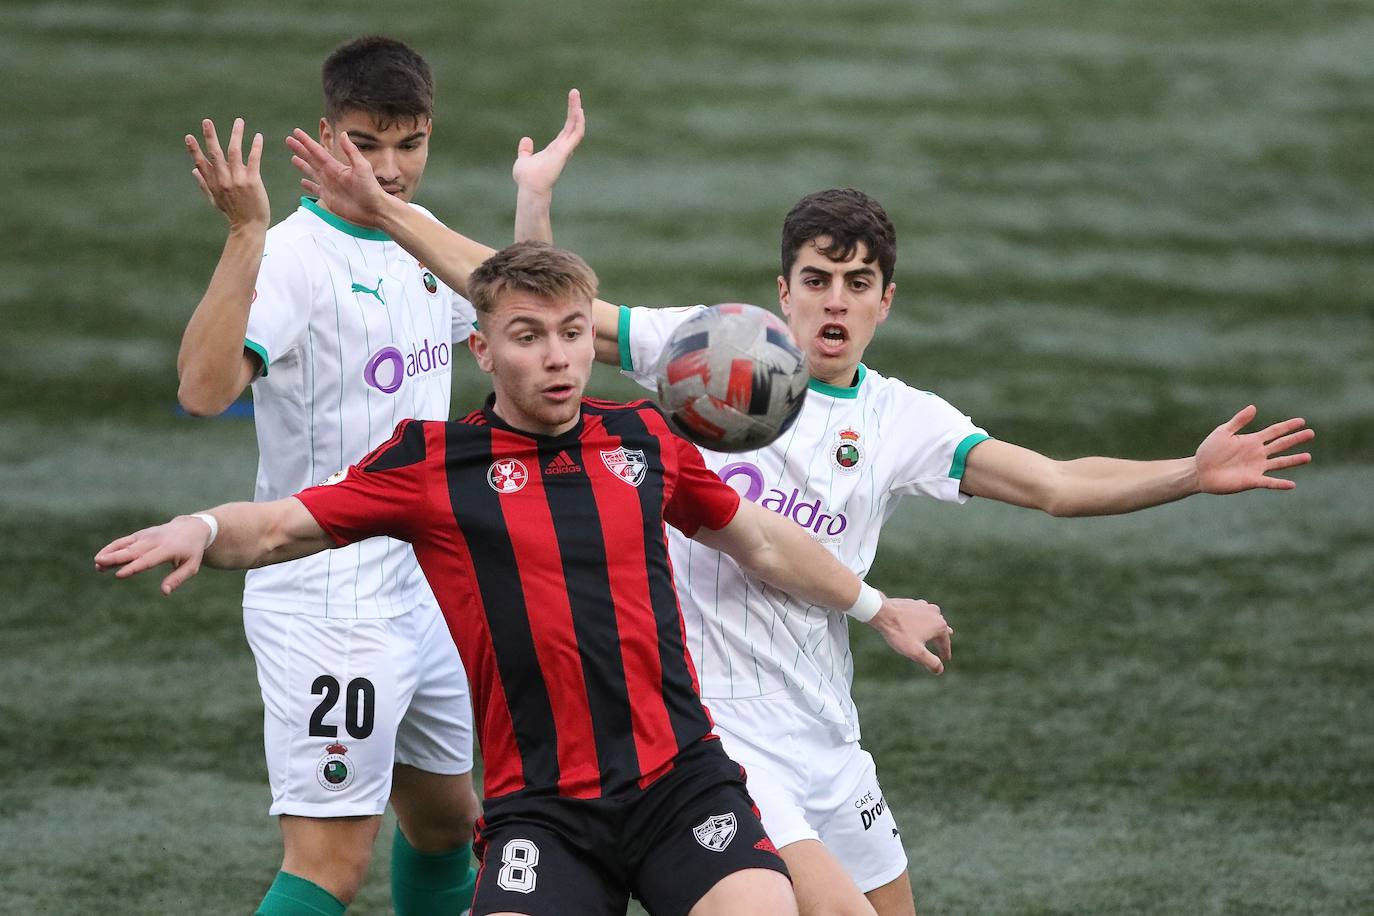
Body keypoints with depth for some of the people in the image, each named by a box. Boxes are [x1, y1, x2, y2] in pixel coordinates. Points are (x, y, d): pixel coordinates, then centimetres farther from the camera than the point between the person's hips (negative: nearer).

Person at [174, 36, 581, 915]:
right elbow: (205, 387, -35)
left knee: (446, 818, 21)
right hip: (328, 605, -9)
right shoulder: (294, 256, -18)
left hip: (423, 594, 9)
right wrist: (246, 237, -41)